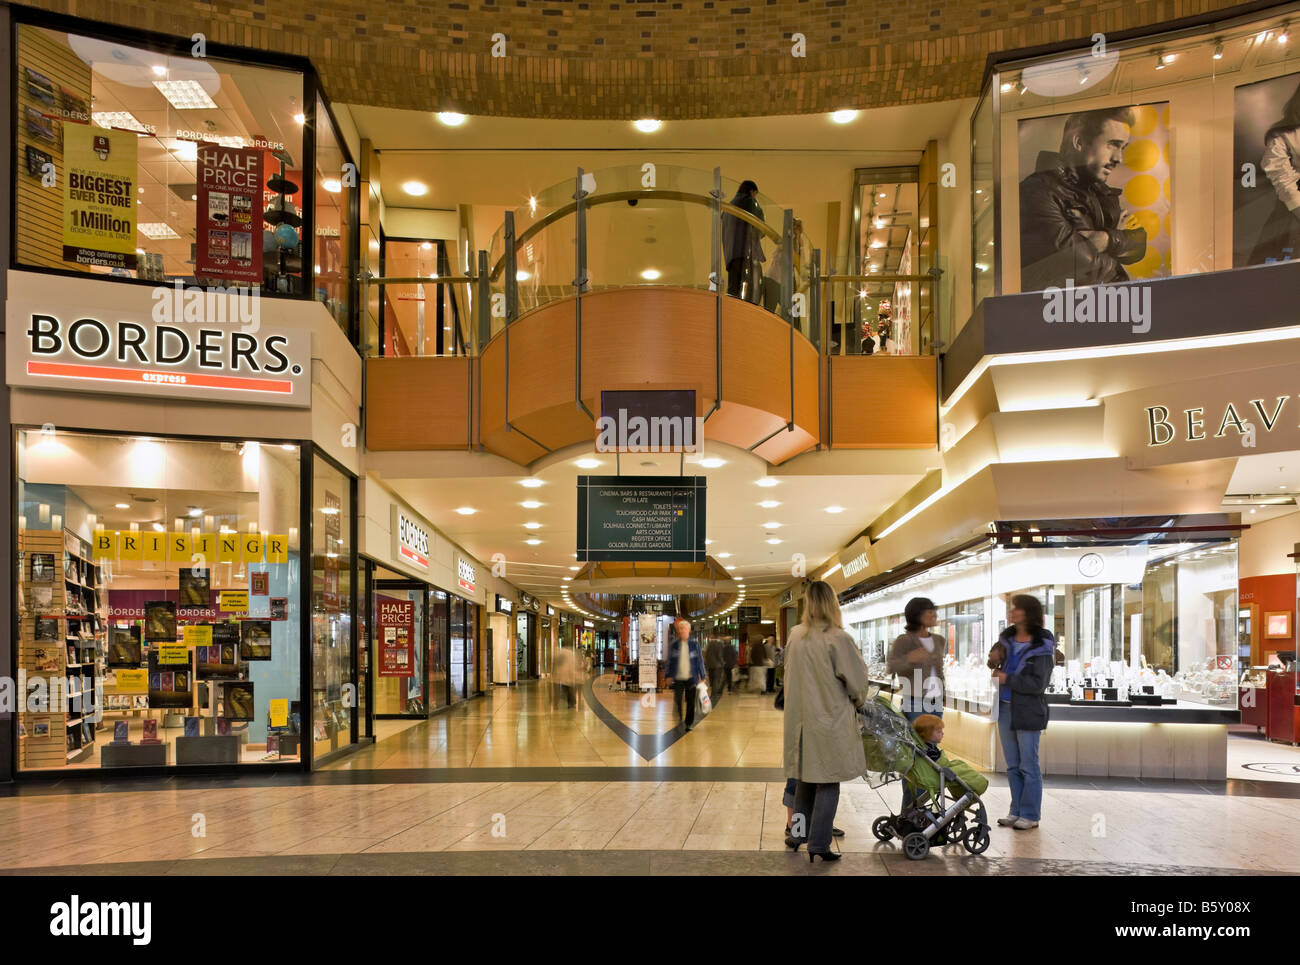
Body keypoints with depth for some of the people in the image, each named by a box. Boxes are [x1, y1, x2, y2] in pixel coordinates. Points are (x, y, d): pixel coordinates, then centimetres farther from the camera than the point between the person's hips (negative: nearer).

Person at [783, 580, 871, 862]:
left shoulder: (795, 636, -1)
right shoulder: (837, 639, -17)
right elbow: (857, 679, -9)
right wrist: (858, 701, 10)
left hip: (801, 718, 5)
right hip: (830, 720, -5)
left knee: (805, 779, 19)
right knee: (828, 784, 2)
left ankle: (798, 833, 27)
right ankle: (818, 845, 3)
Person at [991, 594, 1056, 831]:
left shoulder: (1042, 646, -13)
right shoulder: (1007, 638, 6)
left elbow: (1038, 683, -18)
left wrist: (1007, 679, -17)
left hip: (1028, 712, -7)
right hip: (1006, 708, 7)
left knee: (1028, 765, 1)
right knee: (1012, 765, 13)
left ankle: (1031, 815, 11)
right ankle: (1016, 811, 22)